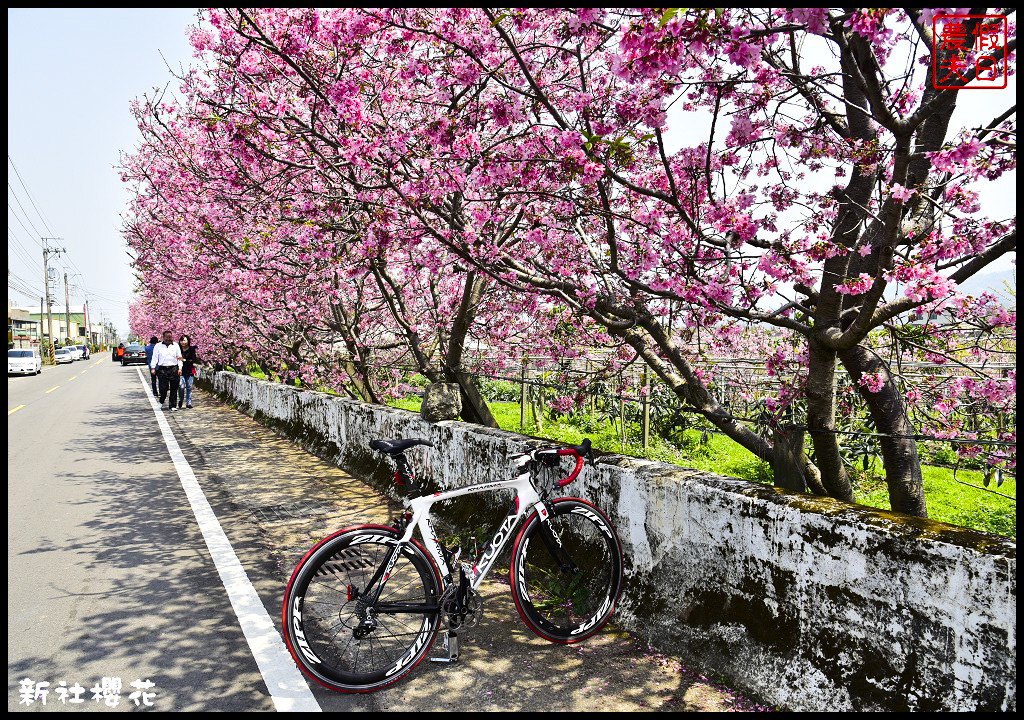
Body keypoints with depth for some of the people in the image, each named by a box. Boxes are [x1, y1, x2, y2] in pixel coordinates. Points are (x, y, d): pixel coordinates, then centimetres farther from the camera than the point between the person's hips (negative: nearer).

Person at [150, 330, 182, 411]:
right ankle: (161, 401, 20)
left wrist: (180, 368, 2)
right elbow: (155, 357, 8)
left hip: (174, 369, 1)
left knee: (174, 389, 0)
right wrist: (153, 368, -1)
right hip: (162, 369, -1)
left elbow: (179, 357, 10)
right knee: (163, 387, -7)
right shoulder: (158, 346, 10)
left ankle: (172, 406, 7)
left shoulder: (175, 345, 11)